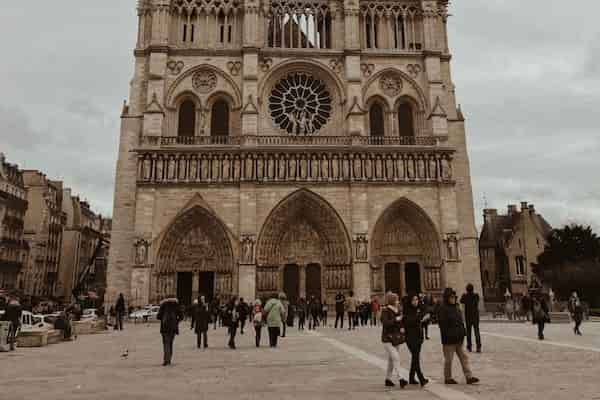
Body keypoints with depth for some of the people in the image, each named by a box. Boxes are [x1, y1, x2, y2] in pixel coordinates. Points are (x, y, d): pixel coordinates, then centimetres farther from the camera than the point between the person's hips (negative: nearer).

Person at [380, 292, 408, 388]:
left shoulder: (397, 311, 10)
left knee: (391, 359, 13)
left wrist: (402, 328, 4)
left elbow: (400, 322, 22)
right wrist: (396, 319, -24)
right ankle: (400, 379, -16)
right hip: (388, 339, -8)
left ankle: (388, 379, 22)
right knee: (396, 358, -16)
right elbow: (385, 323, -23)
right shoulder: (385, 311, -12)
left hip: (396, 338, 8)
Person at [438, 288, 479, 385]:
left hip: (459, 338, 8)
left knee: (464, 357, 6)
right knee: (448, 360, 5)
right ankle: (448, 378, 17)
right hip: (449, 340, -7)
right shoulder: (442, 309, -14)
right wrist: (446, 338, -19)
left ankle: (469, 377, 9)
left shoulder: (456, 307, 12)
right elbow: (442, 325, -16)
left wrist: (462, 334, 12)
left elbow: (460, 322, 18)